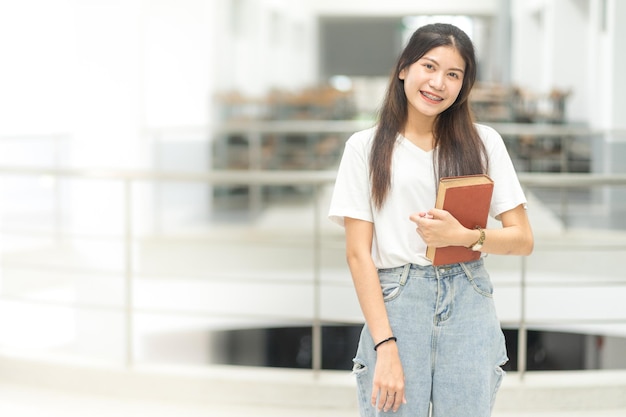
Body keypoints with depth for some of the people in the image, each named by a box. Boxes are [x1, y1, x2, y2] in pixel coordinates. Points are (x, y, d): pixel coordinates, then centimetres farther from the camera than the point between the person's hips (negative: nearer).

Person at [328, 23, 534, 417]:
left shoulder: (484, 142, 6)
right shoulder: (366, 146, 3)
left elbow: (523, 239, 6)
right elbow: (358, 252, -2)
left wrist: (464, 236, -14)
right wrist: (385, 346, -10)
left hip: (469, 306, 1)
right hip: (395, 306, -1)